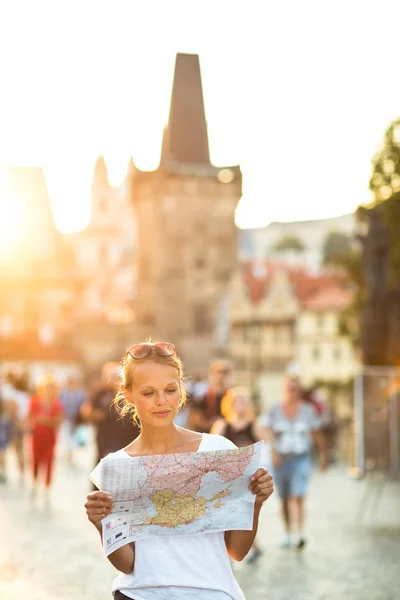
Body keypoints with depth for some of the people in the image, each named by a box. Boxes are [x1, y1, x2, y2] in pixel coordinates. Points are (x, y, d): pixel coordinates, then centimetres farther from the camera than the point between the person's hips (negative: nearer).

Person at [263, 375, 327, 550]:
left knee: (297, 497, -16)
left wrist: (323, 456, 16)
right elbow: (267, 433, -7)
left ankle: (299, 533, -23)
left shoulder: (307, 411, 4)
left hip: (302, 459, -1)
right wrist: (272, 452, -22)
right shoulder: (274, 411, 1)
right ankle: (288, 533, 26)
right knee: (285, 499, 10)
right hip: (281, 460, 1)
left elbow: (317, 435, 12)